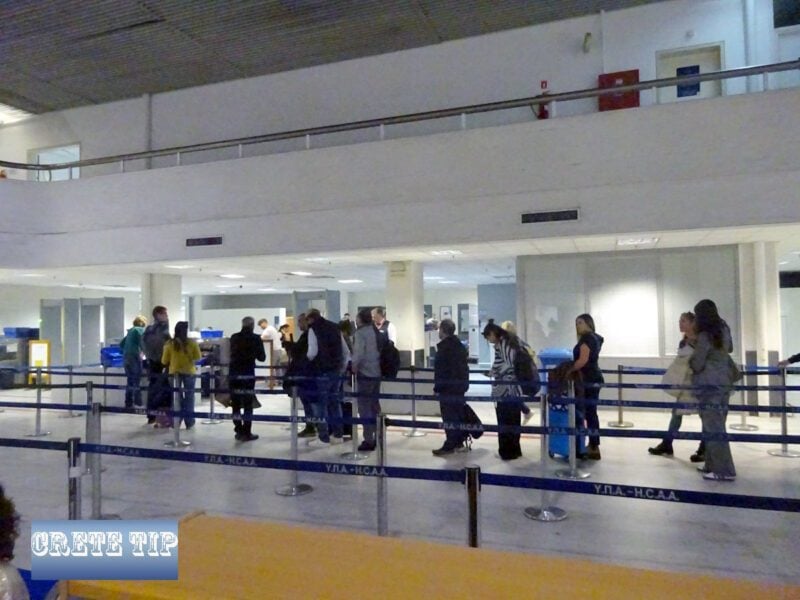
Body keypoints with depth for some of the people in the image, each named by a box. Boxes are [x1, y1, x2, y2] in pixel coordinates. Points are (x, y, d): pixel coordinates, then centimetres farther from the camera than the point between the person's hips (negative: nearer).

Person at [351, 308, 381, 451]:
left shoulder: (360, 333, -12)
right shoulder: (375, 331, 9)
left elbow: (359, 353, -21)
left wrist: (354, 365, -9)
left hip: (364, 374, -7)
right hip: (376, 373, 7)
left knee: (365, 408, -1)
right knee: (375, 406, 16)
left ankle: (368, 440, 1)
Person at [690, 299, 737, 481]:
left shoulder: (704, 336, -16)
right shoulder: (723, 329, 8)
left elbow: (697, 365, -9)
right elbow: (729, 349, 29)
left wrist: (692, 358, 9)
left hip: (709, 385, -8)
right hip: (724, 383, 8)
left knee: (713, 427, -4)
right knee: (716, 425, 14)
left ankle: (724, 471, -2)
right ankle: (713, 465, 21)